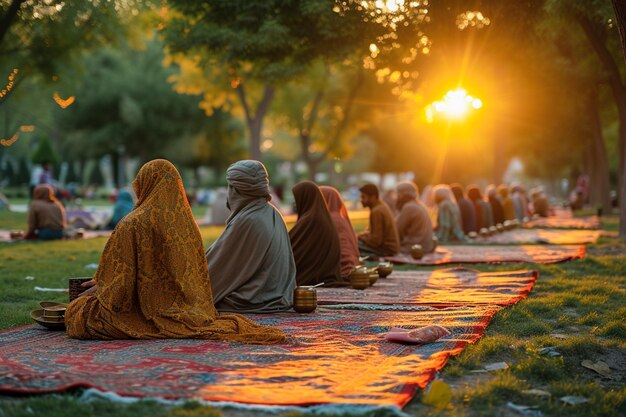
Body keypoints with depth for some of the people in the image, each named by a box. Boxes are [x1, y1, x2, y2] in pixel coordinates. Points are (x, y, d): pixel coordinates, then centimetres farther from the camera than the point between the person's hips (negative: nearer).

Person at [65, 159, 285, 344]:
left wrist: (97, 289, 8)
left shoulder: (132, 224, -17)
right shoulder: (187, 222, 4)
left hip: (146, 312, -6)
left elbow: (120, 282, -16)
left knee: (76, 311, 13)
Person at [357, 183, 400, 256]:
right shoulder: (381, 205, 7)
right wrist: (366, 233, 6)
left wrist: (362, 237, -7)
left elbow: (376, 240, -22)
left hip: (387, 250, -10)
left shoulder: (376, 212, -22)